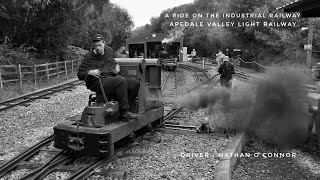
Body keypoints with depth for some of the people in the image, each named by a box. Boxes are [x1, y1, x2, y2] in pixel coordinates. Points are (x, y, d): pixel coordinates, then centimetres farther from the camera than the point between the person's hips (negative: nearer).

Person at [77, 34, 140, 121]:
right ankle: (124, 112, -30)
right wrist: (89, 72, -17)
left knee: (135, 84, -13)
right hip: (99, 82, -6)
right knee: (121, 81, -35)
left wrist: (117, 66, 14)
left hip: (113, 77, 7)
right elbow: (80, 74, 3)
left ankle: (126, 107, -5)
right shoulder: (88, 57, 1)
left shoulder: (109, 51, 16)